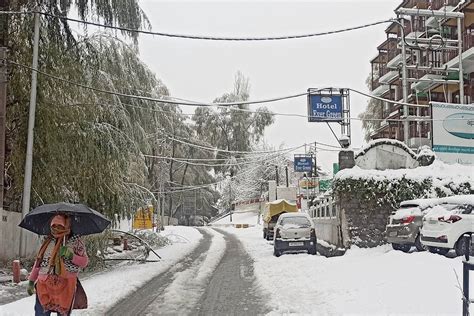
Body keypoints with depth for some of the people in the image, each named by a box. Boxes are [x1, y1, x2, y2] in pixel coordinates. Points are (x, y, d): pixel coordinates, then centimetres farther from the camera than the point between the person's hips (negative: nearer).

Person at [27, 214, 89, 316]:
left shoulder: (76, 241, 3)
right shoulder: (48, 241, 11)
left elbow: (85, 262, 1)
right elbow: (38, 261, 16)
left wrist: (71, 256, -16)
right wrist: (31, 280, 14)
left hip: (65, 286, -2)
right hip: (44, 285, 2)